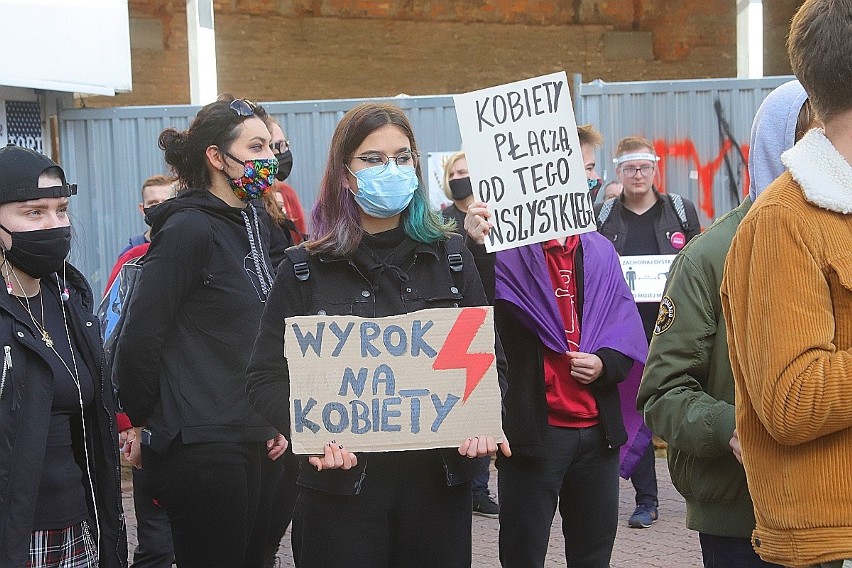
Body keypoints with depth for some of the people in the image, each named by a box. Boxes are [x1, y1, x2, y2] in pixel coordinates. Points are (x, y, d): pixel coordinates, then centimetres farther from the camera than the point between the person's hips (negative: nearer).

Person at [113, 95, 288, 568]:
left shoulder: (253, 225, 12)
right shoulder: (189, 228, -14)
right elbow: (140, 338, -16)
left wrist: (269, 422, 13)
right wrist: (143, 423, -6)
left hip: (248, 442, 8)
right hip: (200, 448, -8)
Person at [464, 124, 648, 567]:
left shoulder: (599, 251, 11)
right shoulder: (509, 246, -9)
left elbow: (627, 331, 14)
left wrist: (606, 364, -6)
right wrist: (474, 247, -39)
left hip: (598, 429, 5)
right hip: (534, 428, -5)